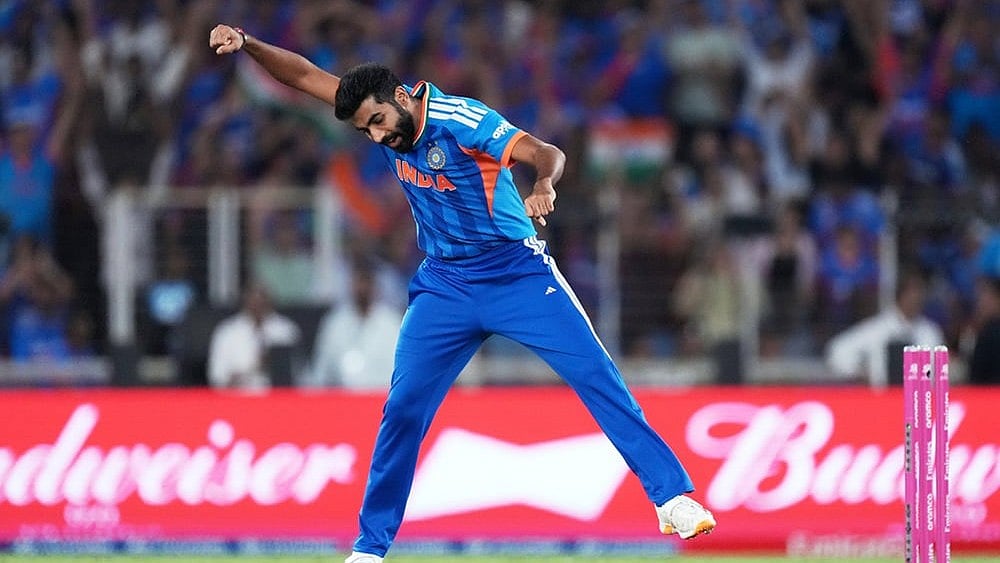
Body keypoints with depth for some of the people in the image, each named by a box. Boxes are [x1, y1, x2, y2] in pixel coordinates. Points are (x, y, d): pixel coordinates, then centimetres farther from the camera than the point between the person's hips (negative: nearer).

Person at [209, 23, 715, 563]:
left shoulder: (459, 119, -23)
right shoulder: (381, 113, -4)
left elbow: (546, 152, -33)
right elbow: (306, 75, 0)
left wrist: (543, 183, -56)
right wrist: (247, 44, -16)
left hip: (518, 272, -5)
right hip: (444, 285, 5)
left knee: (596, 375, -13)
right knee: (403, 407, -3)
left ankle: (672, 497, -10)